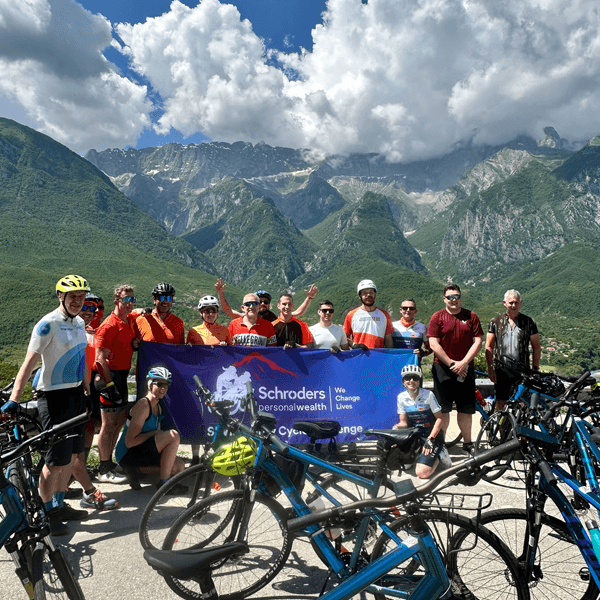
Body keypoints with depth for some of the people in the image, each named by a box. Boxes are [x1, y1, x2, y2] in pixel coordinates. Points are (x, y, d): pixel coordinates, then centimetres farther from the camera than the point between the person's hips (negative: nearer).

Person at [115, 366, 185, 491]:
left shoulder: (158, 407, 11)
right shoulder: (143, 405, -18)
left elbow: (157, 440, 17)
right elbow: (129, 442, -23)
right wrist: (154, 433, -17)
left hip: (140, 451, 9)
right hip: (127, 455, -9)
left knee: (179, 466, -3)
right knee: (173, 435, -24)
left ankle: (135, 470, 4)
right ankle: (163, 483, -13)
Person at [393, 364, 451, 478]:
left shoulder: (428, 395, -16)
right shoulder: (401, 397, -4)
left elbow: (439, 418, -11)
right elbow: (403, 422, 0)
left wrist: (430, 439, -19)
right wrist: (397, 427, -24)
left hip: (433, 436, -5)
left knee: (422, 473, -21)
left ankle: (438, 453, 6)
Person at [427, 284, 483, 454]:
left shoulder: (471, 317, 6)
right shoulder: (437, 317, 0)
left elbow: (477, 342, 1)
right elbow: (434, 344, -6)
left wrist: (463, 362, -9)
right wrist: (451, 363, -10)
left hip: (465, 369, 2)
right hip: (443, 368, -2)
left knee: (466, 408, 7)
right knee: (443, 408, 1)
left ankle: (467, 443, 20)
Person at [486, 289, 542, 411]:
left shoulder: (529, 322, 6)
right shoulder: (495, 322, 6)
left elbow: (536, 347, 8)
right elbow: (489, 347, 6)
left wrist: (535, 369, 2)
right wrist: (490, 369, -2)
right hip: (502, 372, 0)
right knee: (500, 404, 2)